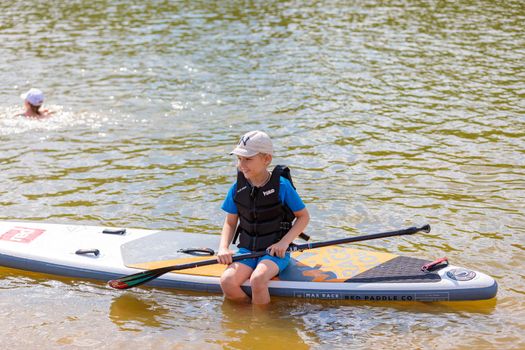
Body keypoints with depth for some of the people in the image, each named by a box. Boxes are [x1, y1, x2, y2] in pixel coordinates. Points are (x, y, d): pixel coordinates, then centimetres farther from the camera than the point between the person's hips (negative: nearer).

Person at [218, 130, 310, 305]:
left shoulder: (282, 186, -9)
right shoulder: (237, 189, 1)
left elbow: (304, 216, -1)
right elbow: (230, 223, 11)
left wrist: (284, 242, -12)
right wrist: (223, 248, -7)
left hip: (275, 251, -3)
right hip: (247, 250, 4)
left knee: (257, 279, -33)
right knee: (227, 281, -25)